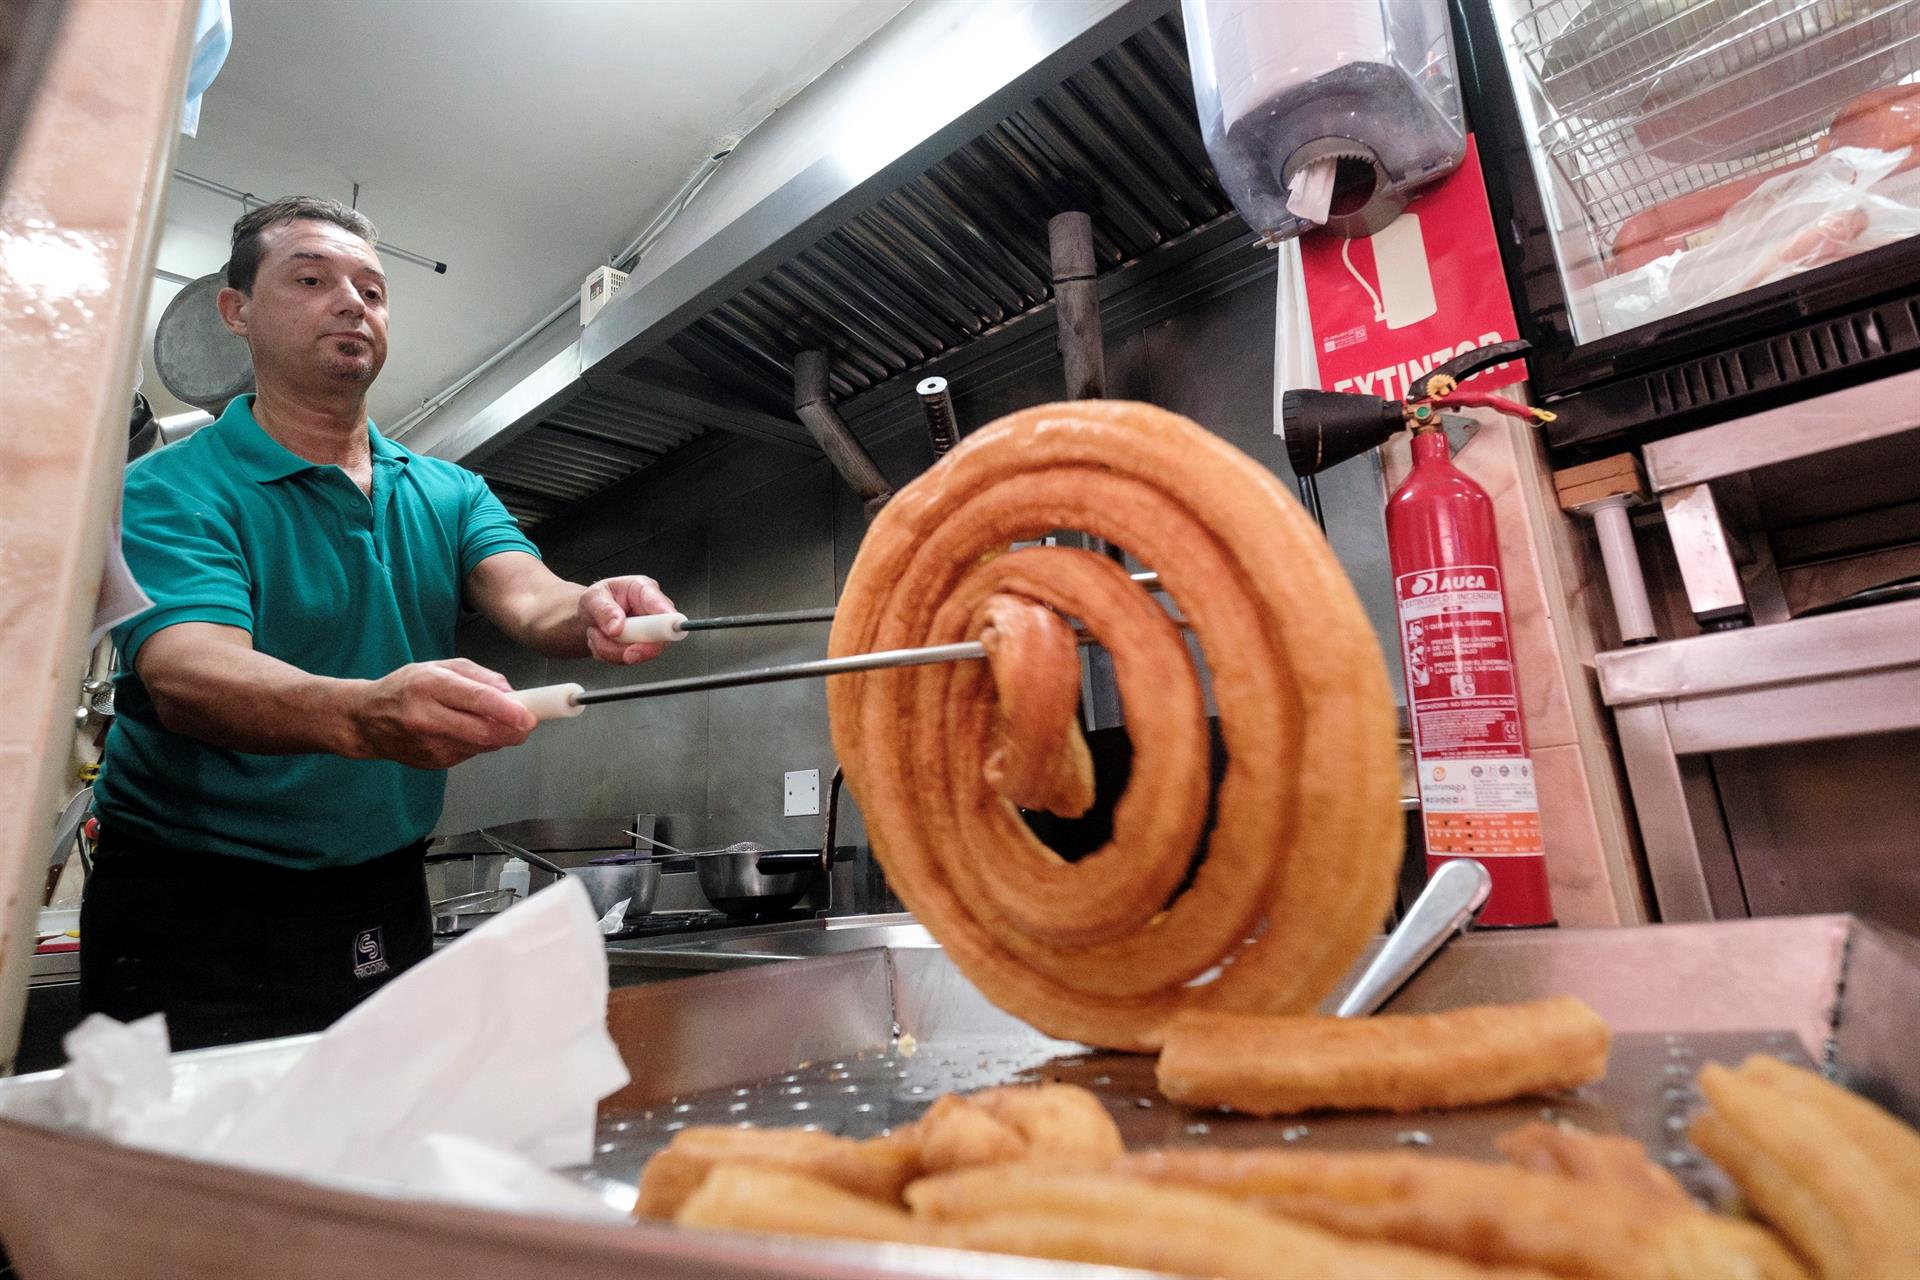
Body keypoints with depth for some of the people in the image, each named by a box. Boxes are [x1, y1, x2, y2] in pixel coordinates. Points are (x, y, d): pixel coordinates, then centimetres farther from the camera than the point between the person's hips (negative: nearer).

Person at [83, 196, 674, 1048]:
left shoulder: (450, 495, 6)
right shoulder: (168, 492, -8)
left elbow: (527, 596, -12)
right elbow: (189, 676, -25)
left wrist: (591, 612, -37)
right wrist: (367, 715, -47)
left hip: (386, 912, 4)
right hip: (194, 914, -3)